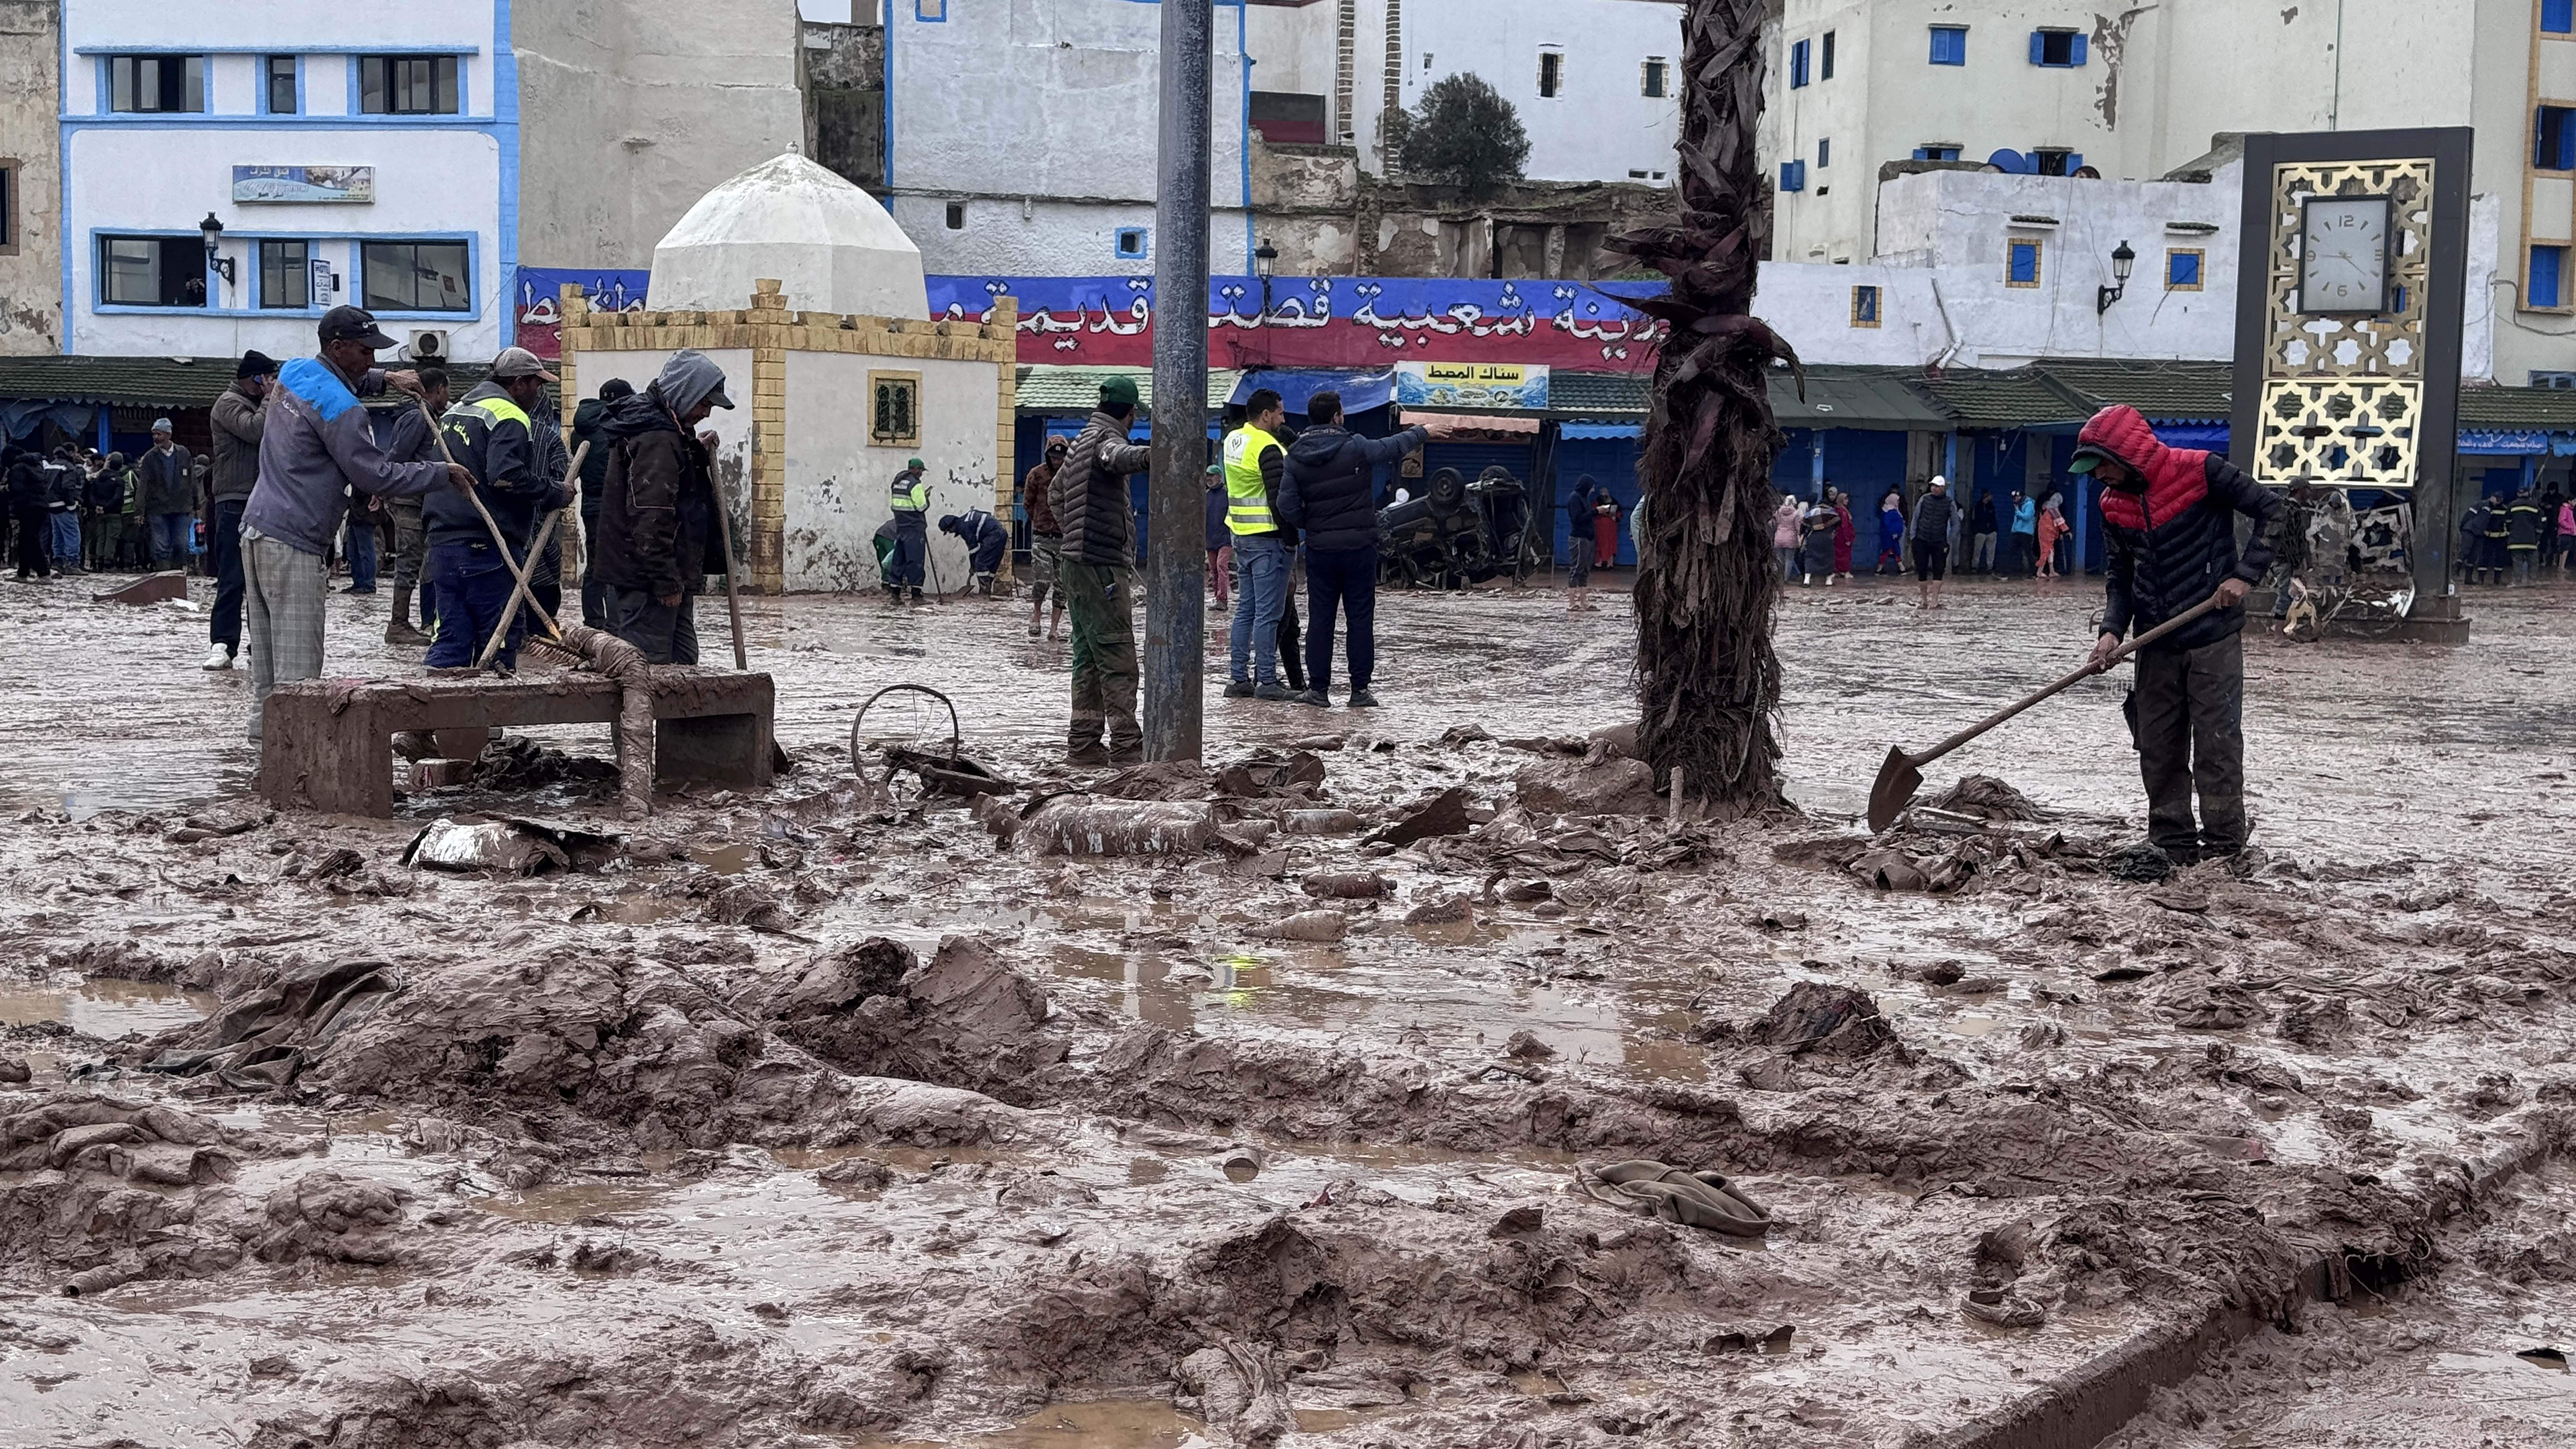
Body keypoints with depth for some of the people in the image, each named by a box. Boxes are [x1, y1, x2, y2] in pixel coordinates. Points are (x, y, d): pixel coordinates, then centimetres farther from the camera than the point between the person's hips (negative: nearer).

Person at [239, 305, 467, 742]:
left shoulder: (292, 374, 12)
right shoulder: (338, 407, -16)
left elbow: (340, 380, 37)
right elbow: (376, 476, -15)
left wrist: (384, 380, 23)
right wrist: (443, 474, -8)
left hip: (257, 527, 10)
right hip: (292, 544, -10)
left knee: (266, 652, 12)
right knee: (298, 659, -9)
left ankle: (265, 731, 16)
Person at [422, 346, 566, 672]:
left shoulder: (455, 411, 20)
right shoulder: (510, 418, -10)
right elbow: (506, 475, -24)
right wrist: (555, 493, -13)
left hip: (442, 541, 8)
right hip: (486, 547, -8)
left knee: (451, 636, 8)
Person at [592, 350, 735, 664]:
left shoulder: (666, 431, 15)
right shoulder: (657, 439, -19)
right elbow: (651, 519, -24)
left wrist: (695, 451, 18)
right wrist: (667, 581, -22)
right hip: (645, 579, -11)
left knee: (683, 662, 14)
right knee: (651, 664, -8)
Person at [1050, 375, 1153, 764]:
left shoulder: (1082, 440, 19)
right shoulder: (1105, 438, -12)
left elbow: (1056, 490, 35)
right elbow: (1117, 455, -38)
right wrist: (1146, 455, -59)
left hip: (1080, 564, 10)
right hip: (1103, 567, -10)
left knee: (1088, 659, 13)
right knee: (1118, 661, -9)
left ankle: (1083, 743, 15)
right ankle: (1127, 746, -11)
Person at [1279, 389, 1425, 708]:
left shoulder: (1296, 458, 0)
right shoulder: (1355, 448, -10)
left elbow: (1287, 506, -2)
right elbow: (1394, 447, 4)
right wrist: (1423, 433, 22)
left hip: (1319, 549, 3)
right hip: (1359, 547, -3)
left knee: (1320, 619, 8)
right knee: (1360, 619, 3)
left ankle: (1318, 688, 8)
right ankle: (1360, 690, 5)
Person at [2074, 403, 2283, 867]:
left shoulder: (2200, 472, -12)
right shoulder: (2114, 504, 6)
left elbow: (2270, 510, -7)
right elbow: (2119, 575, 10)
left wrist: (2245, 575, -16)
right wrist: (2112, 630, -7)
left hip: (2214, 636, -6)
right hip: (2157, 644, 6)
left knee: (2217, 743, -3)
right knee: (2158, 747, 8)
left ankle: (2224, 846, 3)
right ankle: (2172, 845, 17)